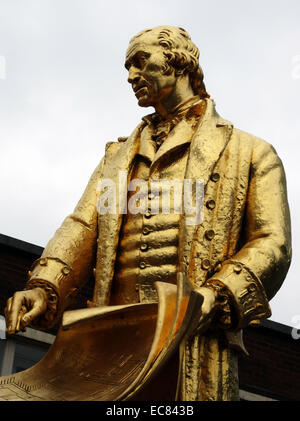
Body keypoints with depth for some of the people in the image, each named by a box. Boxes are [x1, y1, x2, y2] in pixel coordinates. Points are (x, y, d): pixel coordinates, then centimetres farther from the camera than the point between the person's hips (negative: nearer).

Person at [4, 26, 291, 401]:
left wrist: (216, 294, -15)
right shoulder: (117, 156, 28)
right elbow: (83, 226, 14)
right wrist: (45, 286, -6)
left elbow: (272, 243, 4)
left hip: (195, 340, -3)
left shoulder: (249, 153, 14)